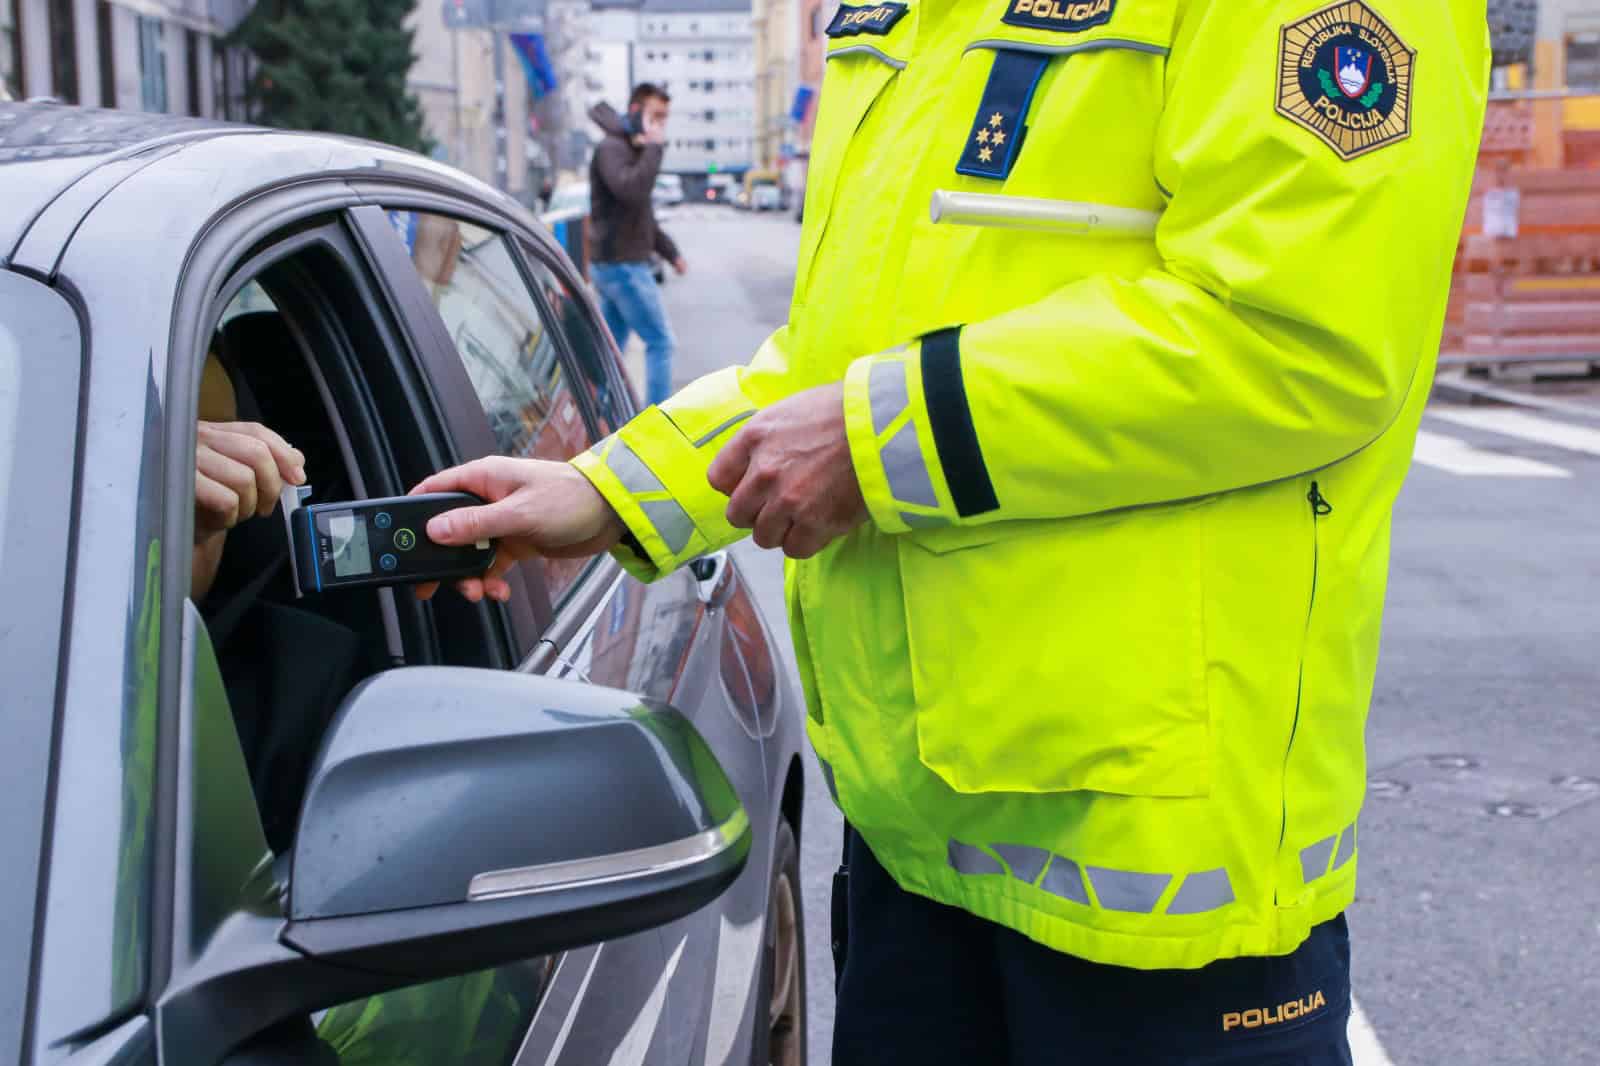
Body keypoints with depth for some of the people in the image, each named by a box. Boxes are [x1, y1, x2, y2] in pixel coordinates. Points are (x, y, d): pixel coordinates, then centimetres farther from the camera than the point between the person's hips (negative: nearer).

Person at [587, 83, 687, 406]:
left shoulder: (633, 150, 19)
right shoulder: (611, 148, -13)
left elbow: (644, 216, 27)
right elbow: (632, 190, -31)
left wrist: (671, 252, 23)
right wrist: (655, 147, -22)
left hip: (613, 266, 10)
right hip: (622, 265, -10)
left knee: (611, 348, 12)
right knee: (660, 342, -8)